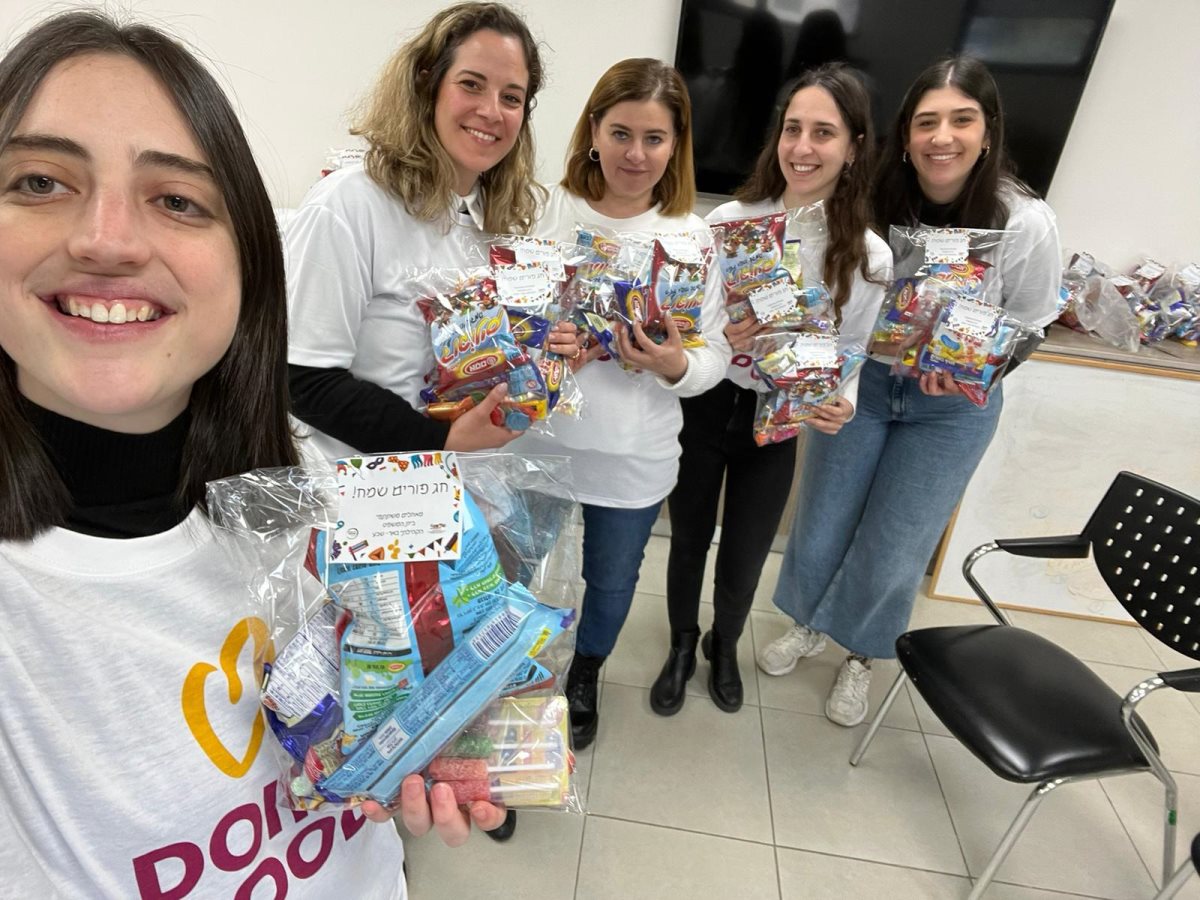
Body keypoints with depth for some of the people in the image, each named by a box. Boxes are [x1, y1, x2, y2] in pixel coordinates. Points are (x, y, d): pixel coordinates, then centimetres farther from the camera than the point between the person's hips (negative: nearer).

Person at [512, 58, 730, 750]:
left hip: (634, 459, 1)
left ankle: (584, 679, 52)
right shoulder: (546, 209, -5)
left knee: (611, 579, 20)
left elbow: (715, 357, -3)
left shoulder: (693, 235, -3)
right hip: (538, 442, 0)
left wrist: (676, 366, -25)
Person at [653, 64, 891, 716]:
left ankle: (724, 647, 49)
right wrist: (716, 339, -25)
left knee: (744, 558, 16)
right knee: (689, 541, 16)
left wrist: (839, 407, -19)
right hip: (704, 406, 0)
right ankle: (682, 646, 46)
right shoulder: (728, 220, -12)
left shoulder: (870, 257, -9)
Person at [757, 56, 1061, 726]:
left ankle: (862, 656, 38)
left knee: (893, 550, 8)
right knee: (821, 528, 12)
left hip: (953, 406, -1)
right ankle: (810, 626, 43)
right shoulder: (875, 201, -17)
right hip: (861, 380, 2)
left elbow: (1026, 329, -6)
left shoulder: (1027, 224, -19)